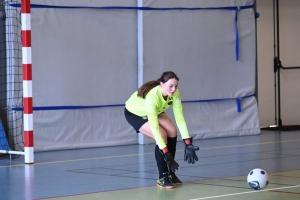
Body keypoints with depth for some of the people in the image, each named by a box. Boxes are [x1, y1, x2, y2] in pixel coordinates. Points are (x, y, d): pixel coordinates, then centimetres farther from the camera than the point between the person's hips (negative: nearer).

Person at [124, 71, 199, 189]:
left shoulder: (174, 93, -24)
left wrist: (188, 143, -28)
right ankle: (162, 178, -11)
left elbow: (180, 118, -21)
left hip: (153, 111, 6)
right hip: (133, 113, -6)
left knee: (172, 131, -11)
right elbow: (154, 127, -42)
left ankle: (170, 173, 4)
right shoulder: (152, 96, -42)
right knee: (162, 136, -22)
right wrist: (165, 152, -43)